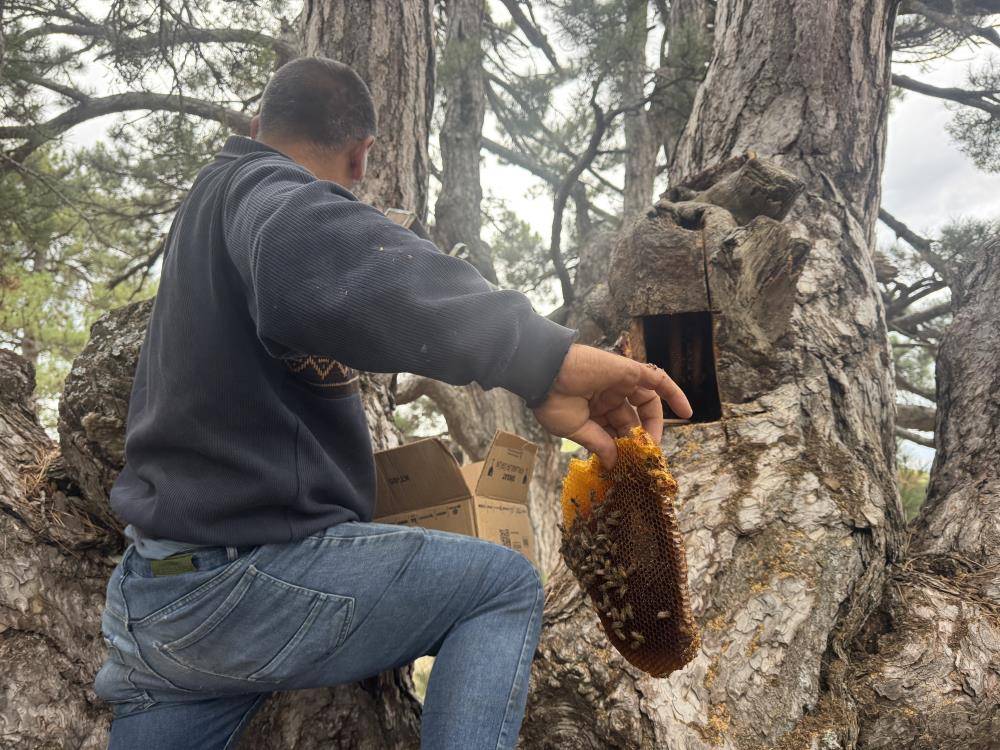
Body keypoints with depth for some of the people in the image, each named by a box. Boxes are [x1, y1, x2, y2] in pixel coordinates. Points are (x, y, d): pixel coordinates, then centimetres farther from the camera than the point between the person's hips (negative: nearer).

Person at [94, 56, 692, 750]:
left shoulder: (211, 198, 20)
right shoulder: (261, 186, -10)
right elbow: (320, 266, -38)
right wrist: (543, 354, -42)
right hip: (246, 580, -9)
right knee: (506, 586, 1)